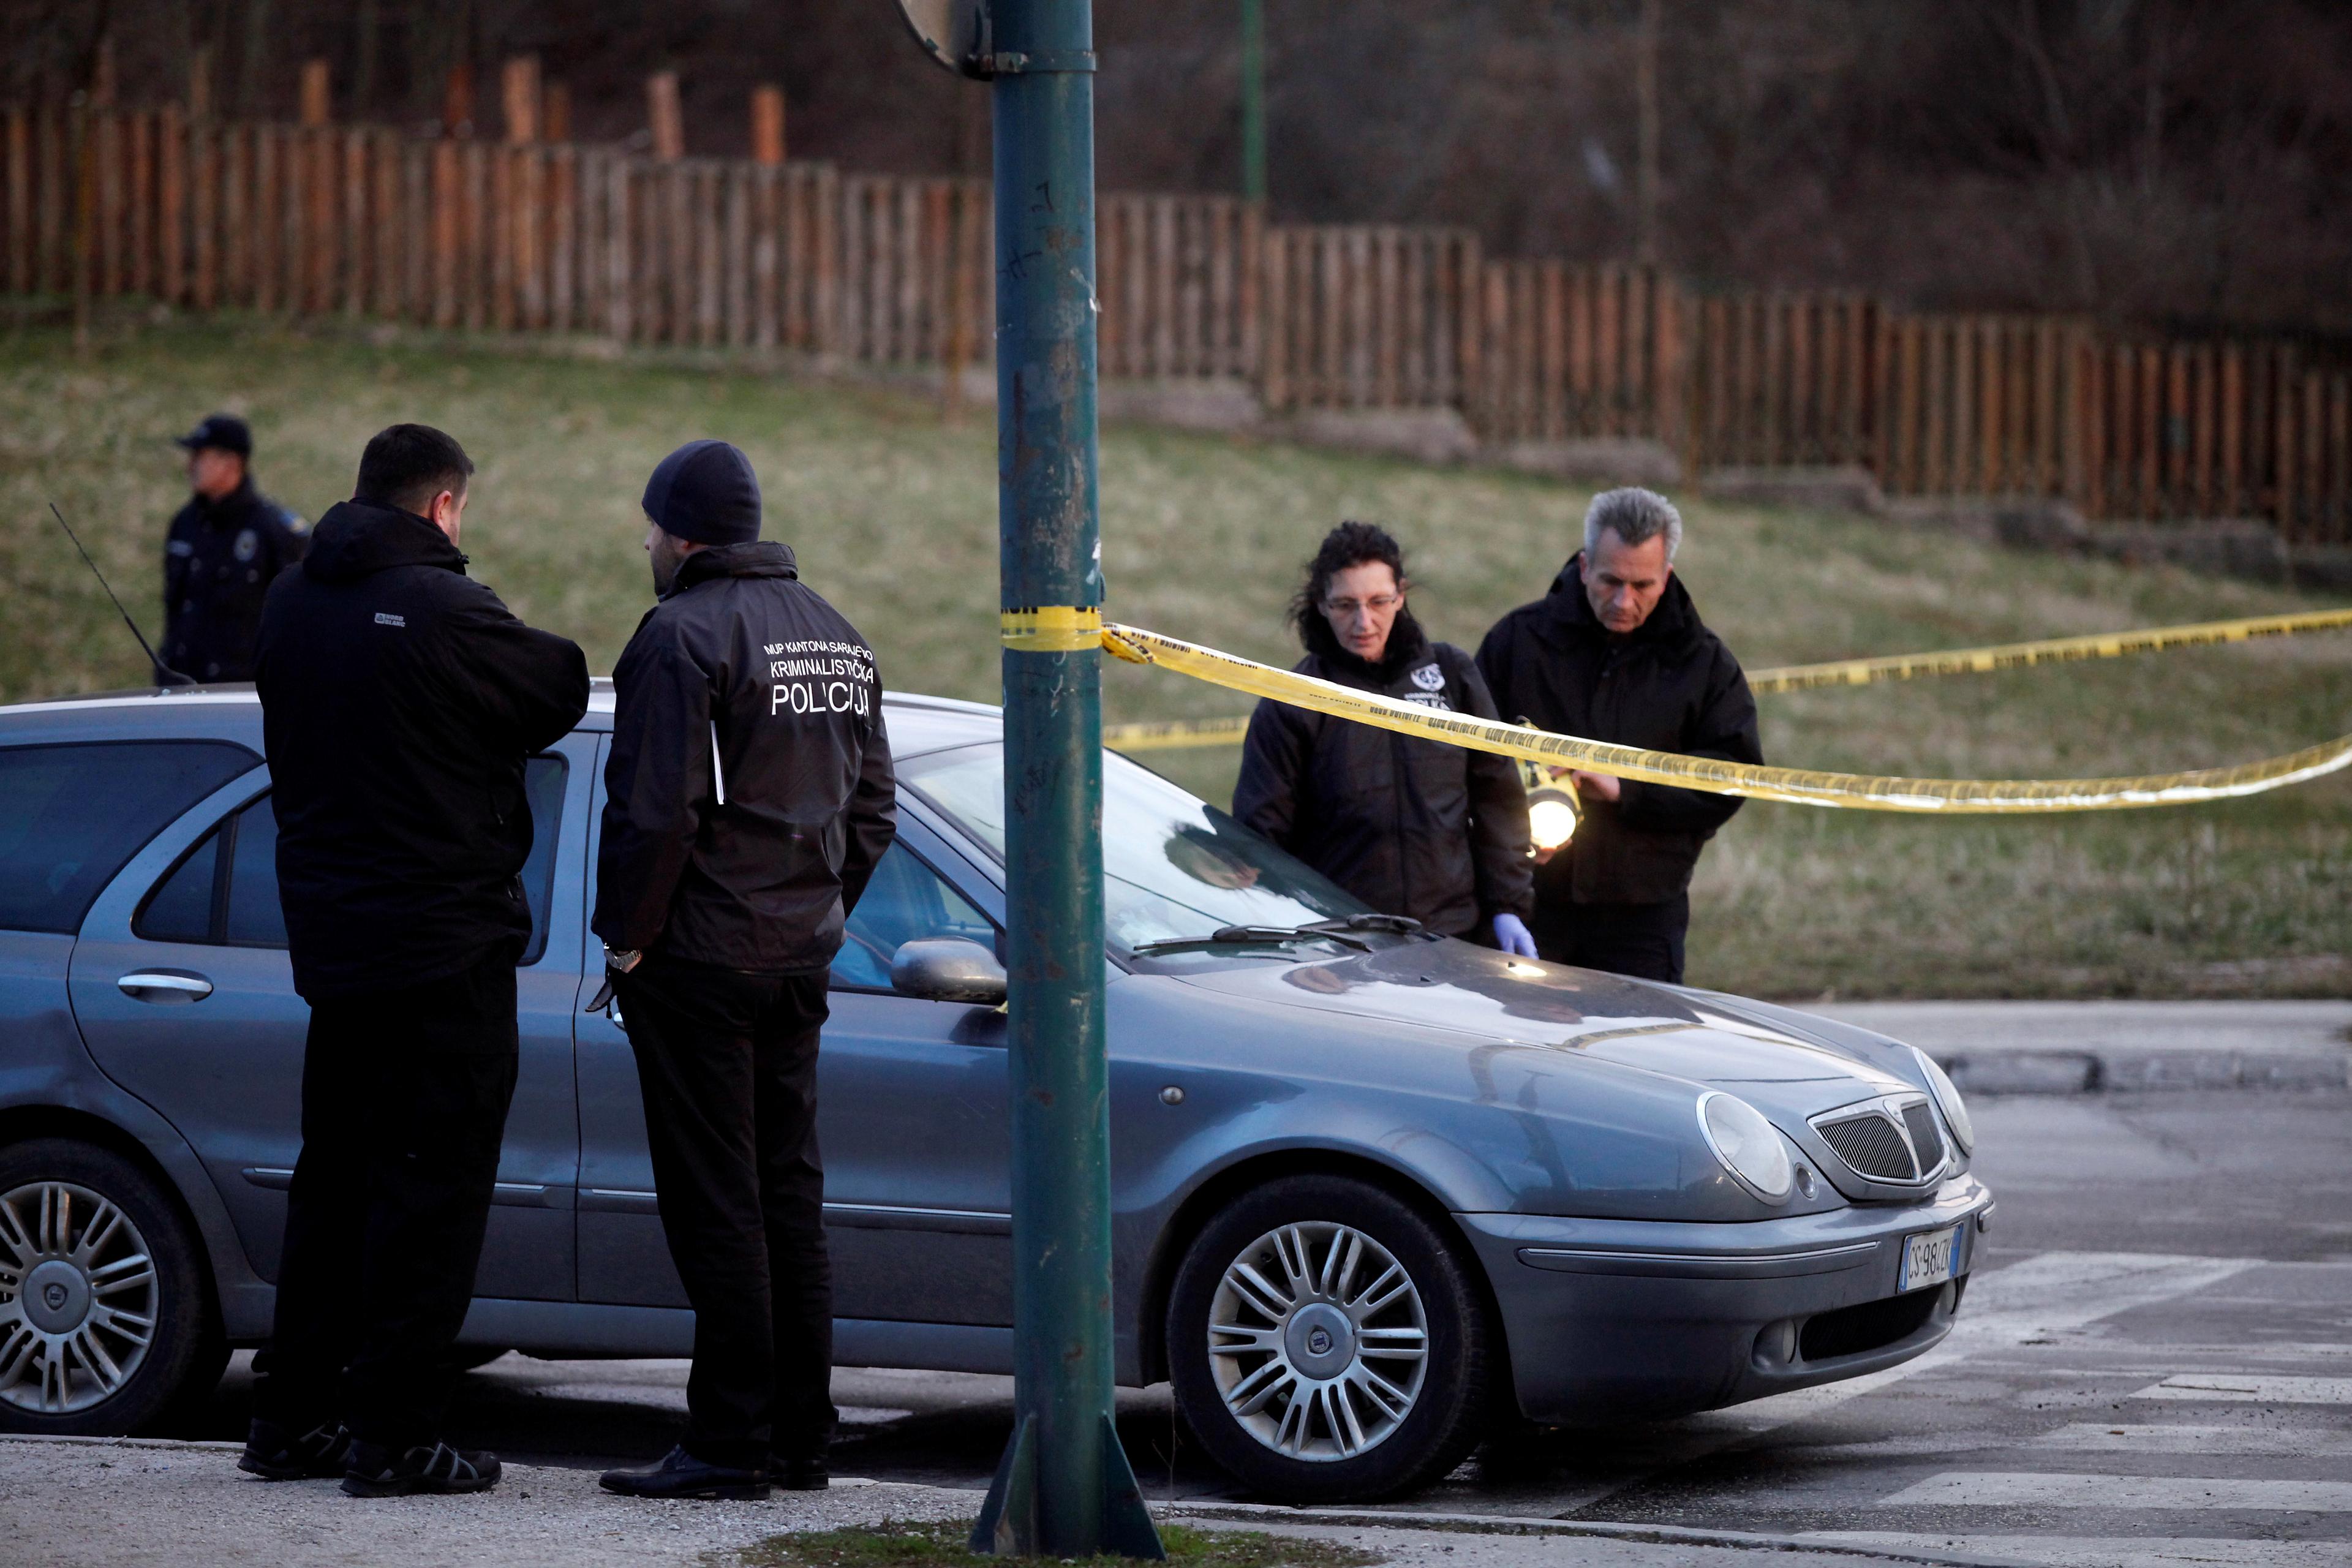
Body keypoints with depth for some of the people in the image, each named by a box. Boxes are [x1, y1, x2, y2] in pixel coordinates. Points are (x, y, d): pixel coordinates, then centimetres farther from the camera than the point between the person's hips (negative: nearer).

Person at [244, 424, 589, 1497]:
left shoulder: (291, 604, 8)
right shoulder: (441, 609, -17)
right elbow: (559, 693, -9)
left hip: (328, 934, 8)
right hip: (443, 937, -8)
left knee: (334, 1176, 16)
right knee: (431, 1187, -3)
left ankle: (292, 1417, 19)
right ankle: (393, 1437, -4)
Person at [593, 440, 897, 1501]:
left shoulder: (684, 633, -14)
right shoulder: (836, 634, 14)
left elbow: (657, 807, -20)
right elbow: (874, 807, 17)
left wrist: (627, 935, -10)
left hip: (701, 959, -8)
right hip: (800, 956, 8)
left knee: (716, 1205, -5)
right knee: (788, 1194, 13)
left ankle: (729, 1445, -4)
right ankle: (802, 1438, 16)